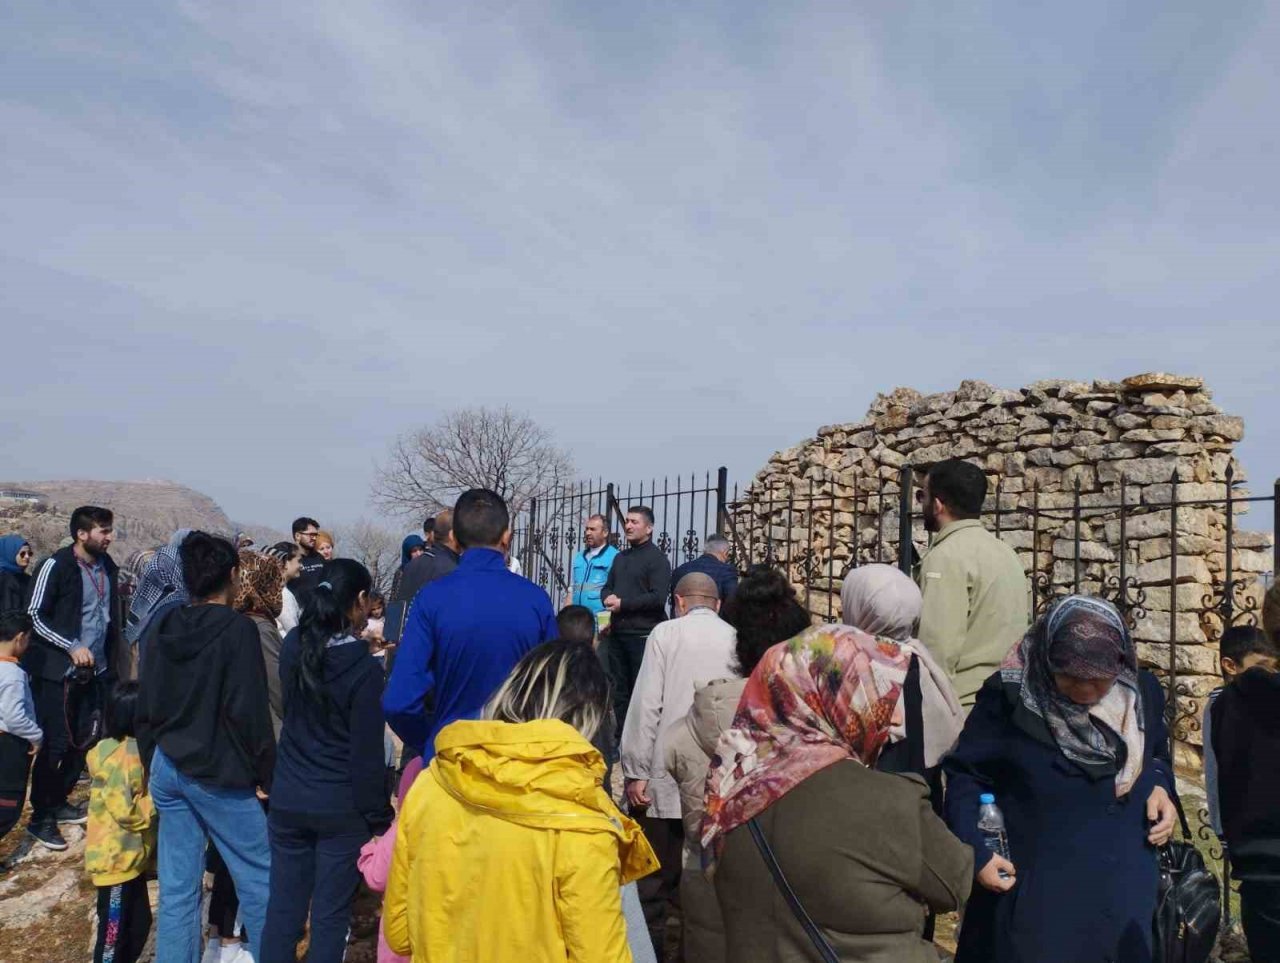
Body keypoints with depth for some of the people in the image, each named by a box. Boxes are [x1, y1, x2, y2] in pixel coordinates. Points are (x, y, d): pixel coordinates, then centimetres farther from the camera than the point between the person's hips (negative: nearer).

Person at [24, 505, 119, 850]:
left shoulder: (107, 566, 6)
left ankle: (59, 803, 28)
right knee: (54, 744, 0)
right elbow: (34, 616, -10)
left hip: (95, 670, 6)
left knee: (83, 742, 11)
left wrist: (111, 659, 11)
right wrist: (72, 646, -17)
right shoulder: (56, 566, -12)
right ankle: (41, 817, 14)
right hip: (59, 671, -6)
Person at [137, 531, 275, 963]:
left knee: (177, 887, 12)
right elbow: (250, 712, -16)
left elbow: (145, 709, 12)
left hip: (168, 770, 7)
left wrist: (154, 766, 21)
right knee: (258, 878, 6)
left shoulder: (161, 628, 6)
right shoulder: (237, 628, -14)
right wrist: (268, 775, -7)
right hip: (219, 775, -7)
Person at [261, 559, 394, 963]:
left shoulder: (293, 646, -2)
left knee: (283, 907, 15)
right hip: (341, 809, -5)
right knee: (331, 914, 8)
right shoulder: (364, 668, -17)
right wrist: (379, 818, -6)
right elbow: (367, 755, -15)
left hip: (287, 801, 5)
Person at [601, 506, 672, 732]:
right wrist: (608, 598, -3)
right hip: (617, 633, 8)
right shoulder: (620, 557, 19)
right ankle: (621, 732, 23)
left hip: (643, 634, -7)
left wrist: (623, 603, -13)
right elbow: (607, 587, 21)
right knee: (618, 687, 13)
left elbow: (658, 597, -16)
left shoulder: (657, 558, -6)